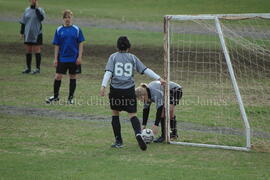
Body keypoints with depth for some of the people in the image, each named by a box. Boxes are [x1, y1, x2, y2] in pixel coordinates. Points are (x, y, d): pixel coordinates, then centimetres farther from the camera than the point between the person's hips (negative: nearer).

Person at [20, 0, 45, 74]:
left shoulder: (40, 10, -2)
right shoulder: (27, 10, 10)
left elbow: (41, 18, -22)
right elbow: (23, 22, 14)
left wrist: (36, 8, -19)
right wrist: (22, 32, 10)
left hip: (37, 34, -4)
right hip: (28, 34, 4)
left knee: (37, 51, -3)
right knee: (28, 51, 8)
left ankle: (37, 68, 3)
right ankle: (28, 68, 16)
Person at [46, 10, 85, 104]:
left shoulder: (76, 29, -1)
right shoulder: (59, 30, 2)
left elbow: (81, 44, 0)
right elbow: (57, 45, 5)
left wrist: (79, 57, -7)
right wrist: (55, 59, 1)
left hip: (74, 58, -1)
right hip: (62, 58, 1)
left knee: (73, 77, 7)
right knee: (58, 77, -2)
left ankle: (70, 98, 18)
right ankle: (55, 96, 15)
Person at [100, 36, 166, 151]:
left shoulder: (113, 57, 4)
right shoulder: (132, 58, 7)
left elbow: (108, 72, -7)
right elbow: (145, 70, 5)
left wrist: (103, 86, -12)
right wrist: (158, 78, 9)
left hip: (115, 89, 0)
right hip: (129, 90, 0)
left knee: (115, 114, 15)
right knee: (132, 115, 1)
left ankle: (118, 141, 15)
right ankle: (138, 134, -27)